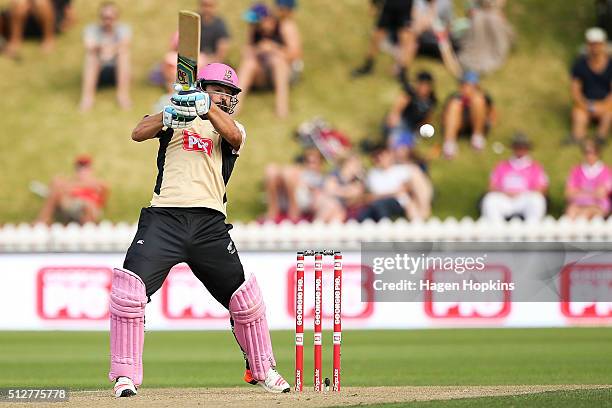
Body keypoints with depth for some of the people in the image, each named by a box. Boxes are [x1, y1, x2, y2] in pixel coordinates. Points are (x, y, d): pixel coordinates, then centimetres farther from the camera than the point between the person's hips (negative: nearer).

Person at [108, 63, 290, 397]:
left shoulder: (231, 128, 16)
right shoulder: (174, 118, 13)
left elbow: (233, 136, -9)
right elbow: (138, 133, -6)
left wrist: (207, 107, -28)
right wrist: (170, 115, -26)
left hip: (210, 223, 2)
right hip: (164, 218, -2)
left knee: (245, 297, 2)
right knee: (128, 288, -18)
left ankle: (262, 370, 24)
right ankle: (125, 376, -10)